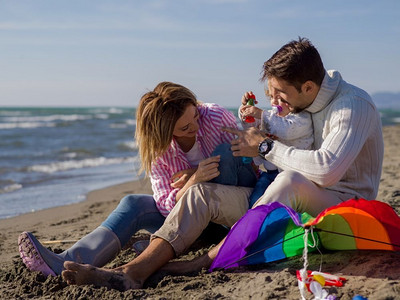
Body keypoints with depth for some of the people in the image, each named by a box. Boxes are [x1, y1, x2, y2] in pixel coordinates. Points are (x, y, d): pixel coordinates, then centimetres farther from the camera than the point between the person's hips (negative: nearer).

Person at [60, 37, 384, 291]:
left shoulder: (354, 105, -16)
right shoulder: (303, 104, 10)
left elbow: (326, 170, -30)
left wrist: (266, 147, -19)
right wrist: (256, 121, 1)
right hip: (289, 203, 7)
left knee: (292, 180, -41)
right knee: (202, 192, -11)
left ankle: (199, 265, -36)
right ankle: (134, 270, -31)